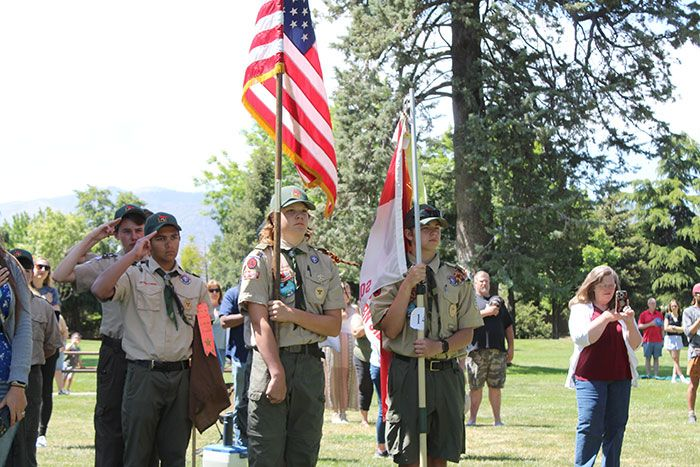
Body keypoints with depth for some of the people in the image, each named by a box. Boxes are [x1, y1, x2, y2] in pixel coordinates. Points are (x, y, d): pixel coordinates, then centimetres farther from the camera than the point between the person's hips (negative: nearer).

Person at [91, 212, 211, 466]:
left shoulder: (195, 285, 13)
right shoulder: (133, 275, 1)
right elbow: (99, 290, -18)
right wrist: (132, 255, -19)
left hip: (181, 376, 4)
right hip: (143, 375, -3)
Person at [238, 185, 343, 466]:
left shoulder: (325, 264, 13)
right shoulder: (259, 260, 2)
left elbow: (334, 326, 6)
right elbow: (260, 322, -8)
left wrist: (292, 314, -10)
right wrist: (277, 373, -16)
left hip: (311, 364, 4)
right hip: (271, 361, -4)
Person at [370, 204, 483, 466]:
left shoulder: (457, 278, 10)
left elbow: (467, 333, 8)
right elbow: (390, 330, -7)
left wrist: (442, 347, -12)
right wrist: (407, 285, -14)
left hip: (447, 374, 3)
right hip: (407, 374, -3)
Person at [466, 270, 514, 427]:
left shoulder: (498, 301, 23)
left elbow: (508, 326, 22)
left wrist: (511, 346, 14)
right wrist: (486, 312, -10)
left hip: (498, 350, 3)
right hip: (477, 350, -3)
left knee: (495, 387, 3)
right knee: (475, 387, -1)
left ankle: (497, 419, 7)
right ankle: (472, 418, 7)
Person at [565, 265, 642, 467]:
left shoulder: (621, 310, 14)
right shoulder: (580, 309, 5)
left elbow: (635, 343, 8)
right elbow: (582, 339, -11)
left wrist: (630, 322, -11)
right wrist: (605, 318, -19)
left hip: (620, 378, 4)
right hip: (590, 377, -4)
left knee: (616, 427, 3)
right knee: (590, 427, -11)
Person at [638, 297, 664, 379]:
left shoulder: (659, 314, 12)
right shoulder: (643, 314, 4)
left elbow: (662, 328, 14)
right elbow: (639, 326, -1)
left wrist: (662, 338, 8)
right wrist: (650, 324, -12)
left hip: (658, 340, 2)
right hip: (648, 340, -2)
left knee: (656, 358, 1)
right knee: (647, 357, 0)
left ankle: (656, 374, -1)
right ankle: (648, 374, 3)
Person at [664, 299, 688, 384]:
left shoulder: (680, 317, 10)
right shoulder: (668, 315, 1)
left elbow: (683, 328, 1)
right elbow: (666, 328, -8)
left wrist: (673, 327, -10)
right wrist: (678, 329, -4)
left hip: (678, 338, 3)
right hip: (670, 338, -3)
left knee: (676, 359, 1)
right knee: (675, 359, -7)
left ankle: (673, 378, 3)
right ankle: (682, 377, -9)